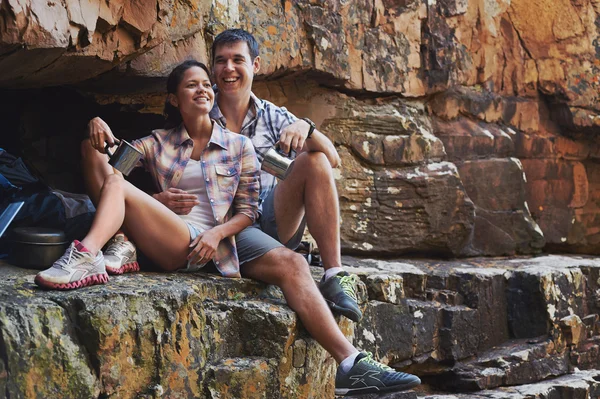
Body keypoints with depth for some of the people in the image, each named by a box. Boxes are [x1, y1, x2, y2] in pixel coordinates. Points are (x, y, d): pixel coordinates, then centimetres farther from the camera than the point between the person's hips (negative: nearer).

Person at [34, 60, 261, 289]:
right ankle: (120, 243, -26)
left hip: (194, 247, -4)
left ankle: (86, 256, -49)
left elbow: (248, 211, 9)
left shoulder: (239, 146, 10)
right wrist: (98, 126, -15)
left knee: (116, 184, -26)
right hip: (161, 240, 4)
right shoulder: (160, 142, 19)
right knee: (93, 148, -9)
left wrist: (216, 233, -10)